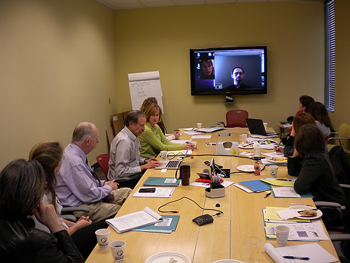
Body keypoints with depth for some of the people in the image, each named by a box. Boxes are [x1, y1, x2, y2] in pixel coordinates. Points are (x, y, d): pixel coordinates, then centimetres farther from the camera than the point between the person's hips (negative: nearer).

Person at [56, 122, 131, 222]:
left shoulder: (72, 150, 3)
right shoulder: (74, 162, -29)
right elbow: (90, 195, -24)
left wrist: (104, 183, 7)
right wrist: (109, 187, -7)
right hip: (80, 206, -11)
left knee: (128, 192, 8)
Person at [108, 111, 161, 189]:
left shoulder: (133, 137, 5)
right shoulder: (124, 141, -23)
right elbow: (120, 172, -26)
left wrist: (145, 161, 4)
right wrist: (143, 167, -21)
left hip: (133, 174, 9)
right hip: (124, 182, -9)